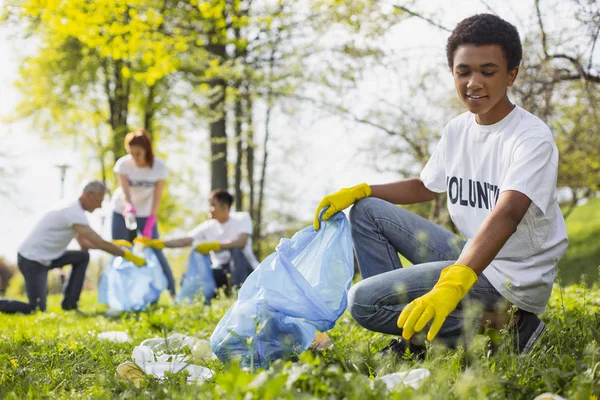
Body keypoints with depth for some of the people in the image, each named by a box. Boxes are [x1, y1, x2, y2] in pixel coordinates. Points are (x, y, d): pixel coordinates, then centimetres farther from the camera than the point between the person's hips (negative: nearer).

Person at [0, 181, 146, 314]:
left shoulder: (73, 210, 10)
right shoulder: (74, 212, -21)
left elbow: (84, 243, 16)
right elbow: (100, 243, -23)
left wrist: (115, 244, 8)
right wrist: (128, 256, -17)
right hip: (31, 260, -10)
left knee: (83, 256, 8)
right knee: (37, 309, -10)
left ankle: (69, 304, 9)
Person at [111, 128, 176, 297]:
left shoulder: (159, 167, -19)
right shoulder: (123, 164, -20)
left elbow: (157, 197, -19)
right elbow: (124, 192, -27)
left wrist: (149, 225, -27)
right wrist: (128, 206, -50)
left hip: (146, 213, 0)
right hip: (122, 212, 1)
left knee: (156, 251, -7)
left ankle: (173, 294, -2)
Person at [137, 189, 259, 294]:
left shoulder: (242, 218, -8)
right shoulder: (208, 226, 1)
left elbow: (240, 242, -26)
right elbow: (185, 241, -7)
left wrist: (212, 245, -35)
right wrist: (155, 243, -18)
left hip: (244, 268, -3)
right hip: (222, 270, 3)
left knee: (236, 250, -36)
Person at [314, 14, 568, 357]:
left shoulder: (532, 138, -20)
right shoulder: (458, 129, 5)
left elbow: (506, 215, -36)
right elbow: (425, 187, 22)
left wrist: (452, 284, -51)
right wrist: (358, 192, 6)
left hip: (513, 277, -8)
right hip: (472, 256, 8)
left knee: (365, 301, -16)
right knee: (367, 211, 8)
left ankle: (500, 321, -11)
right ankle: (410, 325, 1)